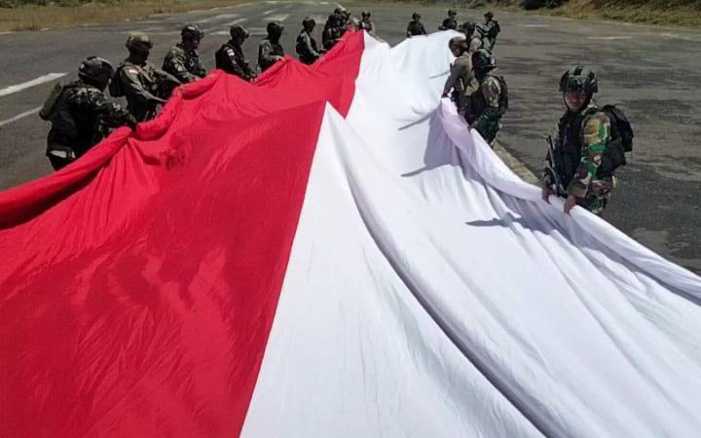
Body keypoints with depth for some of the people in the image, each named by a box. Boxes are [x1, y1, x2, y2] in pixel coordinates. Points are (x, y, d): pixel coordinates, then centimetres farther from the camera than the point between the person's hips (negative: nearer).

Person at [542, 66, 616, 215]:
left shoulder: (596, 120, -17)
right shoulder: (565, 120, 10)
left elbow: (590, 161, -24)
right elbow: (552, 153, 15)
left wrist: (575, 193, -26)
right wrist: (547, 183, 7)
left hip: (590, 193, -8)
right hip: (566, 189, 8)